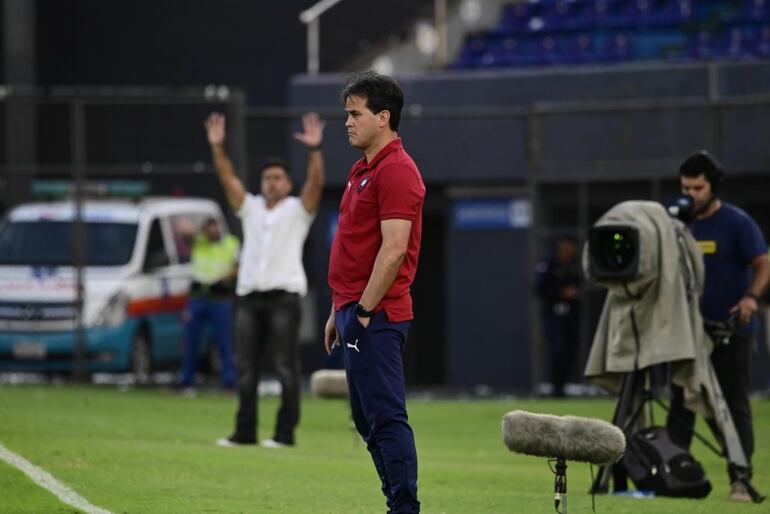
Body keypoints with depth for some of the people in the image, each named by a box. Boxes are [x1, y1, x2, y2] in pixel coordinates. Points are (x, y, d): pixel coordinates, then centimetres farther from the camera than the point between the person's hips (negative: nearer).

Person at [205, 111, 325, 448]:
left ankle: (285, 433, -5)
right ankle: (245, 431, 9)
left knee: (286, 367, -6)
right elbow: (228, 179, 10)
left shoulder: (298, 209, 6)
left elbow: (316, 183, -10)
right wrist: (217, 147, -3)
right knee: (245, 367, 5)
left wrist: (314, 150, -24)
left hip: (283, 295, -5)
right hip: (248, 294, 5)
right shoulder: (250, 208, 18)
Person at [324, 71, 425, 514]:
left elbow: (394, 249, -21)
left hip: (377, 316, -11)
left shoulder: (396, 171, -14)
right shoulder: (363, 170, 18)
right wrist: (340, 310, 21)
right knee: (368, 419, 12)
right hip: (356, 310, 11)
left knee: (386, 417, -10)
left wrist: (365, 311, -19)